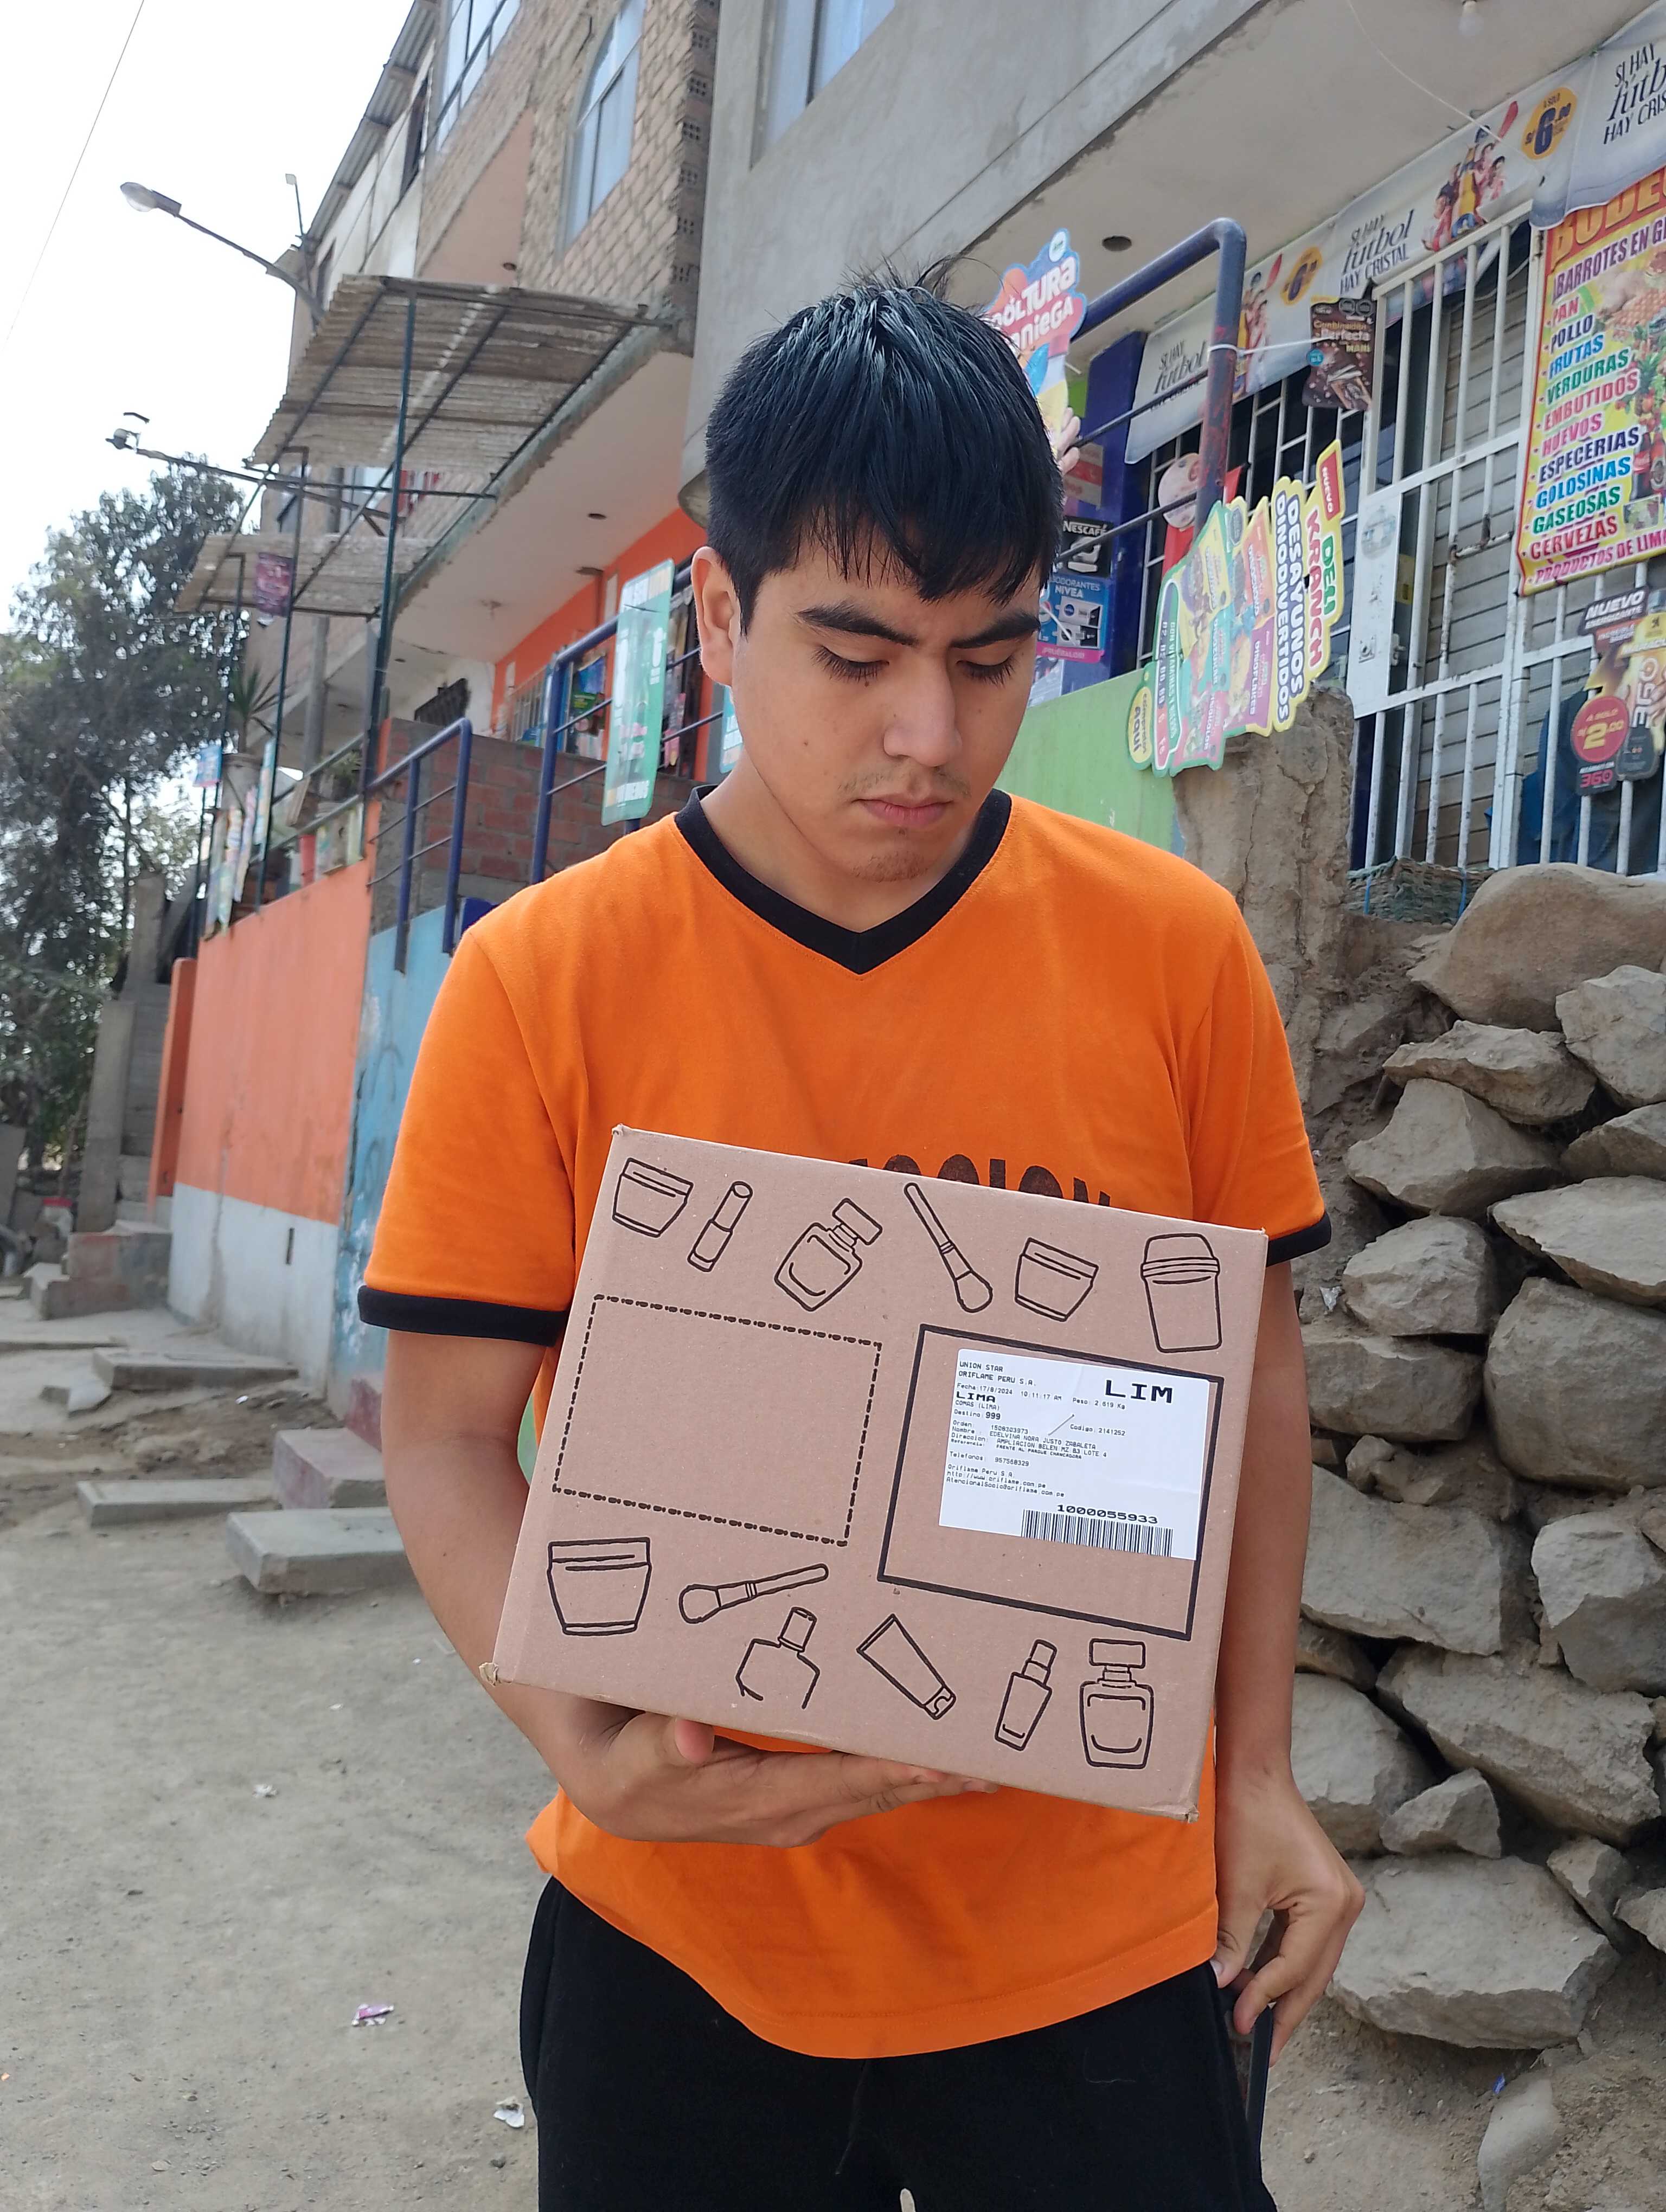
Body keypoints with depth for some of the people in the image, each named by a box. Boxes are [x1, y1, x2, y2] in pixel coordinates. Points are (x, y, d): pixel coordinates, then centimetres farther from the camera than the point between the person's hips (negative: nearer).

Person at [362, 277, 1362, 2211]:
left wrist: (1256, 1771, 3)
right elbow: (447, 1435, -6)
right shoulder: (542, 980, -9)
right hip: (676, 1927, 0)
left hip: (1096, 1916, 1)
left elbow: (1249, 1363, 4)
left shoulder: (1174, 947, -5)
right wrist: (584, 1739, -22)